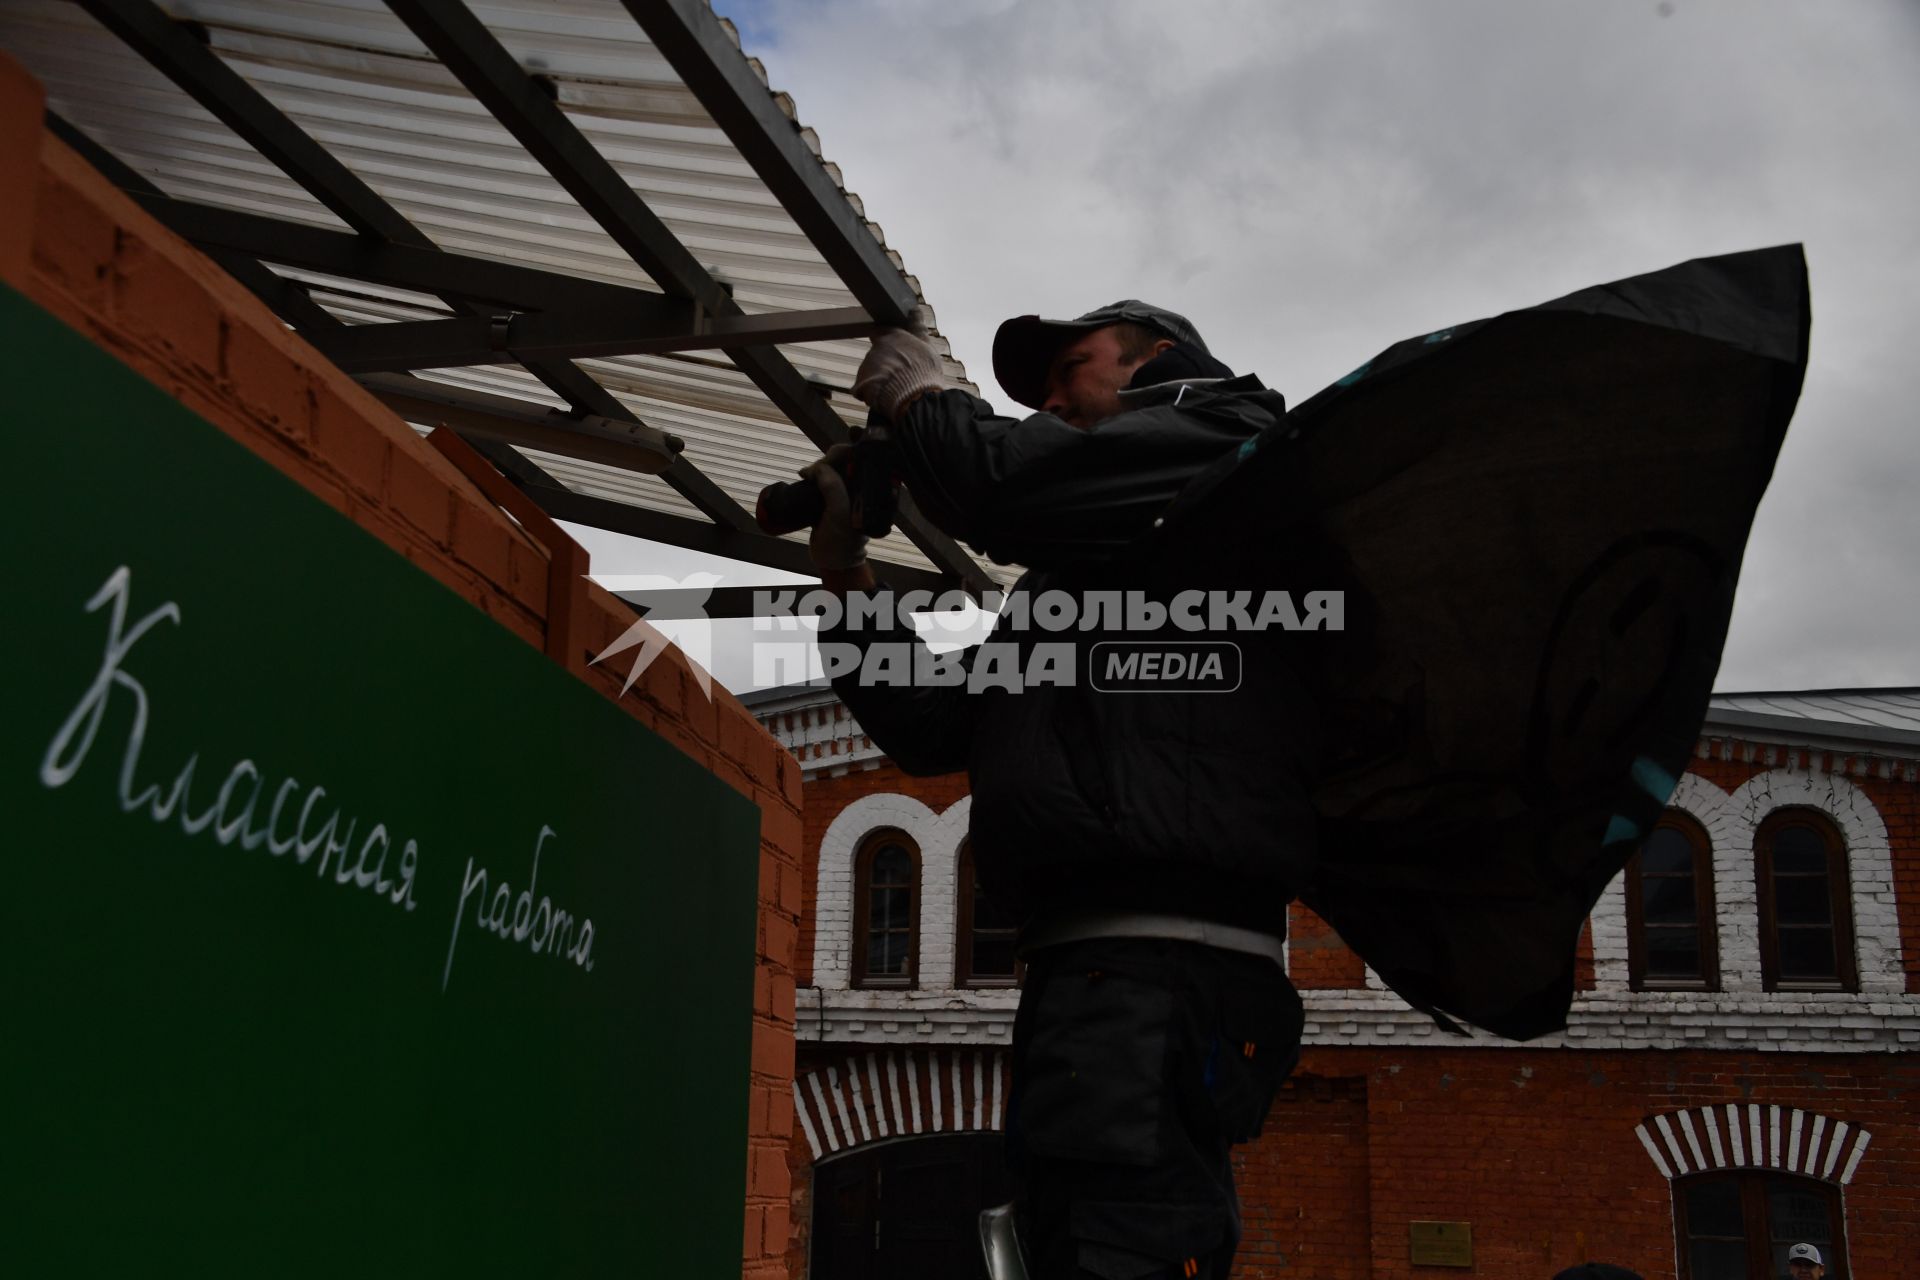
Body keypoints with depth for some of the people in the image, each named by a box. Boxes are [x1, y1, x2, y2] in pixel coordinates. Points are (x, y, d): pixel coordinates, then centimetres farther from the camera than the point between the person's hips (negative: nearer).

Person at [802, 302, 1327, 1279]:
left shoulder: (1226, 432, 6)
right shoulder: (1083, 569, 32)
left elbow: (1022, 487, -11)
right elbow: (935, 727, 27)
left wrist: (917, 399, 8)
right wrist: (846, 573, 20)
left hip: (1158, 971, -10)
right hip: (1094, 968, 10)